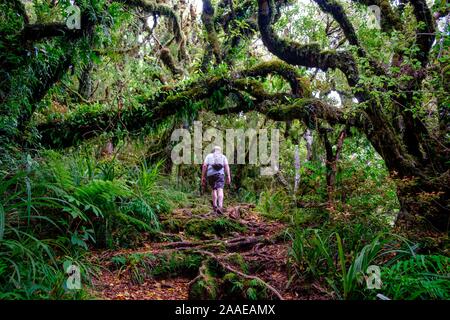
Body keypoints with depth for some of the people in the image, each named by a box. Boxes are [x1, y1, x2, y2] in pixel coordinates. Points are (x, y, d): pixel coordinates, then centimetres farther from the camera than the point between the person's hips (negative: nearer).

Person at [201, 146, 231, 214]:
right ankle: (220, 207, -28)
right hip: (220, 174, -1)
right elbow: (226, 166, 3)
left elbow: (204, 166, 5)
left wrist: (203, 177, 5)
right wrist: (228, 176, -3)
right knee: (220, 190, -11)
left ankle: (215, 206, 18)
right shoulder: (223, 157, 17)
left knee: (214, 189, 19)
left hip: (210, 174, 2)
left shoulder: (209, 156, 17)